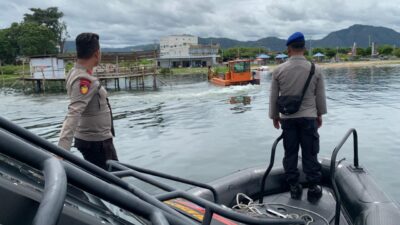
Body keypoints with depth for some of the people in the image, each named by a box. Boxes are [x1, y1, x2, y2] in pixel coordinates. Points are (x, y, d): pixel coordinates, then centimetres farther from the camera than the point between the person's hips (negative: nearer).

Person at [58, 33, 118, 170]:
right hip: (97, 142, -9)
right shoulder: (85, 80, -25)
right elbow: (73, 115, -36)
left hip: (88, 137, 9)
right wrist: (62, 151, -43)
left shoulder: (75, 73, 3)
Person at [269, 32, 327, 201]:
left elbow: (273, 97, 1)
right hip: (308, 117, 0)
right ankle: (313, 188, 14)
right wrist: (320, 114, 17)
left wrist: (274, 116, 13)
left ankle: (294, 187, 18)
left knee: (290, 153, 10)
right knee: (310, 154, 8)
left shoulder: (278, 70, -5)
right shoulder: (315, 69, -5)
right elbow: (320, 96, 3)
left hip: (287, 118, 1)